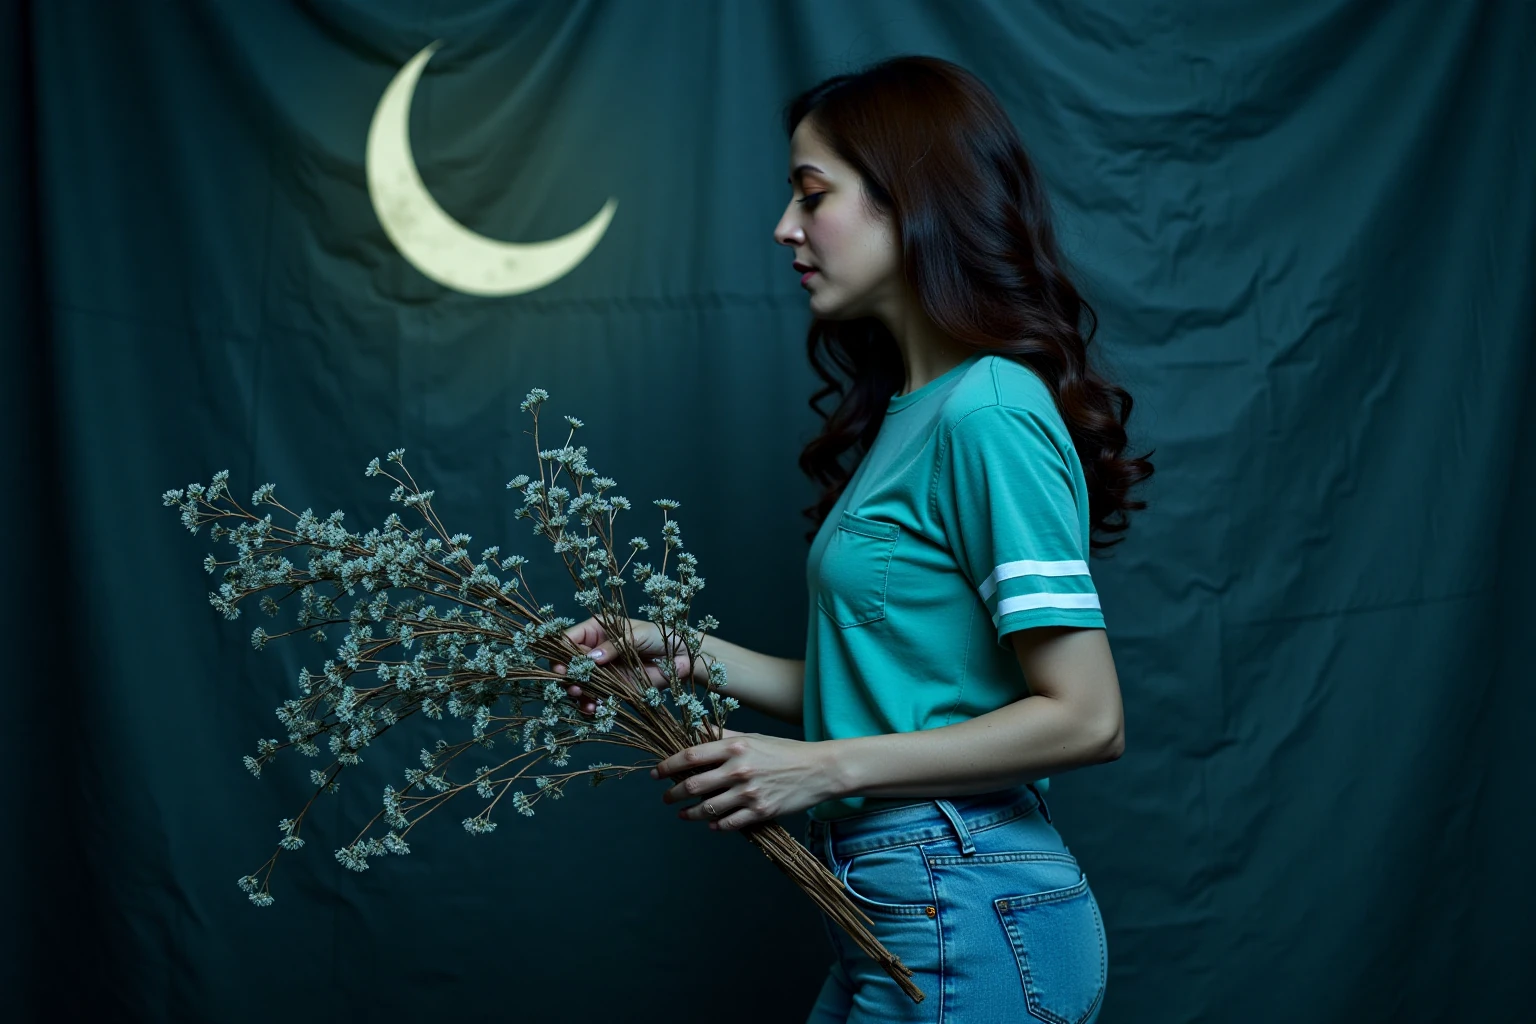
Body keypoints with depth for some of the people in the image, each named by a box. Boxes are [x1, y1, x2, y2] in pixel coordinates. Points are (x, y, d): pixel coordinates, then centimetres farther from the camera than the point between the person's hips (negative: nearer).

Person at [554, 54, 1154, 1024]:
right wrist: (687, 655, 7)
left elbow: (1084, 717, -20)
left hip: (967, 926, -8)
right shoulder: (906, 414, 12)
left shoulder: (988, 414, -17)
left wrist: (825, 769, -17)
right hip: (896, 913, 9)